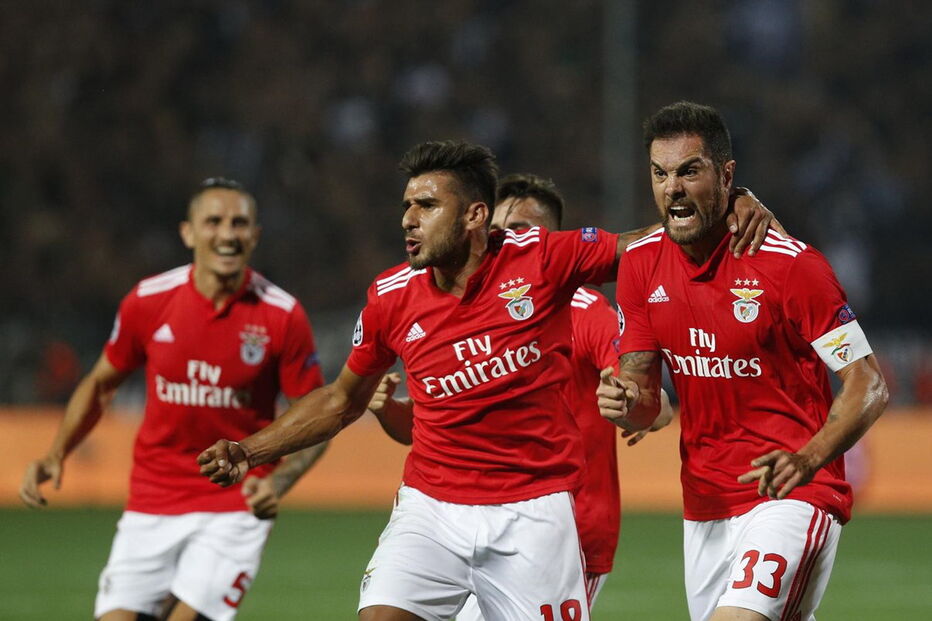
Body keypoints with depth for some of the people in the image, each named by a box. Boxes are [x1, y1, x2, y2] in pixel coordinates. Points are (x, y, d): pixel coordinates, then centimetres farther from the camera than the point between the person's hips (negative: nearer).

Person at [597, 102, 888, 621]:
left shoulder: (791, 263, -14)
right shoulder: (641, 264, 2)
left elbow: (870, 386, -13)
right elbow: (644, 395, 8)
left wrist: (808, 461, -29)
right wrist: (628, 403, -17)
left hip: (793, 495, -6)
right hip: (704, 502, 7)